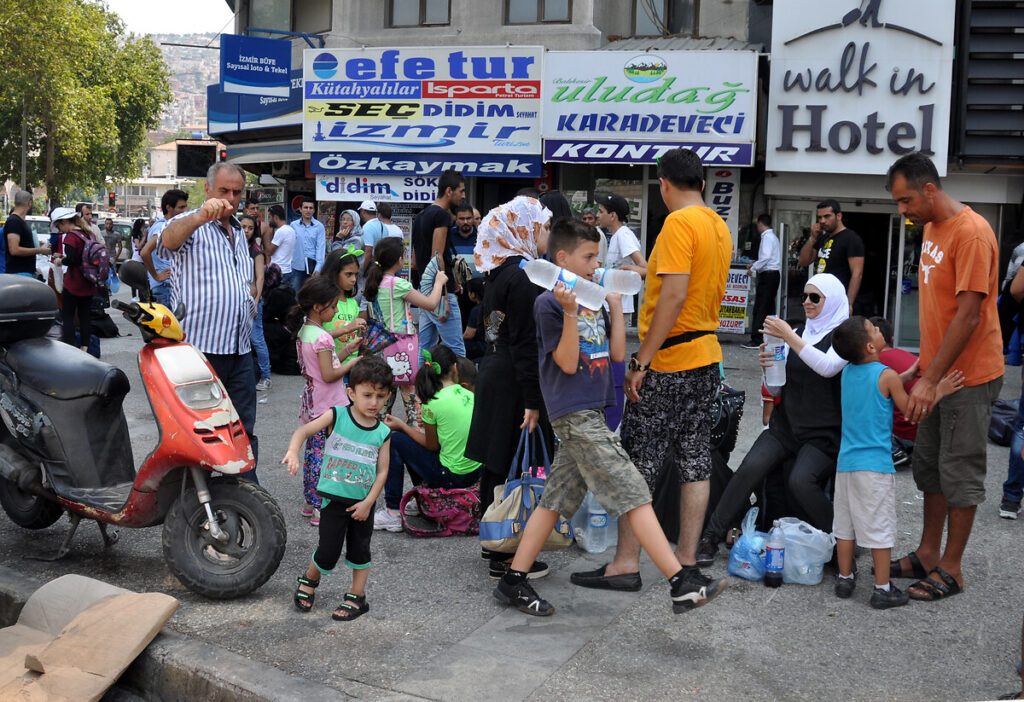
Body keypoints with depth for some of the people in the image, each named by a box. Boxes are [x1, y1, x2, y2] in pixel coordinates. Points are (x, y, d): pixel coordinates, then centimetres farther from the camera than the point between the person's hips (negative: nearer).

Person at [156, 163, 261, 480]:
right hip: (199, 347, -7)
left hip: (239, 347, 7)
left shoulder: (239, 234, 20)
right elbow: (170, 239, -32)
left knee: (244, 429, 13)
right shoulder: (190, 224, -5)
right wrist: (201, 216, -51)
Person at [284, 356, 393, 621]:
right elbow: (303, 431, -14)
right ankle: (308, 580, 28)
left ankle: (357, 597, 28)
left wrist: (368, 502, -10)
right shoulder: (337, 416, -8)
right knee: (329, 551, -2)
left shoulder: (383, 433, -1)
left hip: (362, 502, 3)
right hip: (334, 498, -2)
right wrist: (293, 453, -34)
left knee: (360, 549, 12)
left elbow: (382, 471, -1)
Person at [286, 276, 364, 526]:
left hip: (312, 403, 9)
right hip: (328, 407, -9)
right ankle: (322, 509, 0)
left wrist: (347, 350, 10)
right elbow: (329, 375, -21)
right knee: (326, 455, -4)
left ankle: (310, 503, 23)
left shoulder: (303, 331, 9)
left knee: (313, 451, 15)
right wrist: (354, 362, -11)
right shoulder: (322, 337, -20)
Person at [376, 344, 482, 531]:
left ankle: (392, 512, 9)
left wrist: (401, 425, 5)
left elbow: (432, 446, -4)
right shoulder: (469, 395, 2)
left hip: (451, 476, -7)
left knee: (395, 441, 6)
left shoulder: (433, 403, -16)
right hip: (476, 472, 7)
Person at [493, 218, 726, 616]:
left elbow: (617, 353, 12)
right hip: (574, 414, -9)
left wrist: (616, 305, 9)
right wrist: (570, 313, -22)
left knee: (556, 500, 12)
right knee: (633, 494, -10)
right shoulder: (550, 303, -9)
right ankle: (682, 586, -9)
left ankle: (513, 582, 19)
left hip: (588, 413, 9)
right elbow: (568, 363, -13)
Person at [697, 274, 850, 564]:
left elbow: (828, 367, -22)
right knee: (750, 467, -21)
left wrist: (789, 337, -24)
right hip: (785, 426, 5)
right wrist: (768, 367, -4)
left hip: (823, 433, -4)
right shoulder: (797, 333, 18)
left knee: (800, 481, -29)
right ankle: (710, 537, -19)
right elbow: (776, 390, 18)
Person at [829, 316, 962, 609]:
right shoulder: (887, 376, -12)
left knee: (845, 522, 14)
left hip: (846, 462, 6)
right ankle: (882, 589, 7)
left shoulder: (847, 372, 7)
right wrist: (938, 392, 2)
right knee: (880, 527, 2)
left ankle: (844, 579, 23)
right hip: (875, 466, -6)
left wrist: (908, 374, 26)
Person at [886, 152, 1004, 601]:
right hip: (937, 371, 9)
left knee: (960, 472, 1)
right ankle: (928, 554, 27)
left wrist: (932, 379, -22)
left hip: (968, 376, -9)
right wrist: (925, 370, 15)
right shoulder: (931, 227, 10)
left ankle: (950, 569, 11)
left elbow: (969, 314, -23)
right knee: (929, 466, 15)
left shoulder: (971, 233, -20)